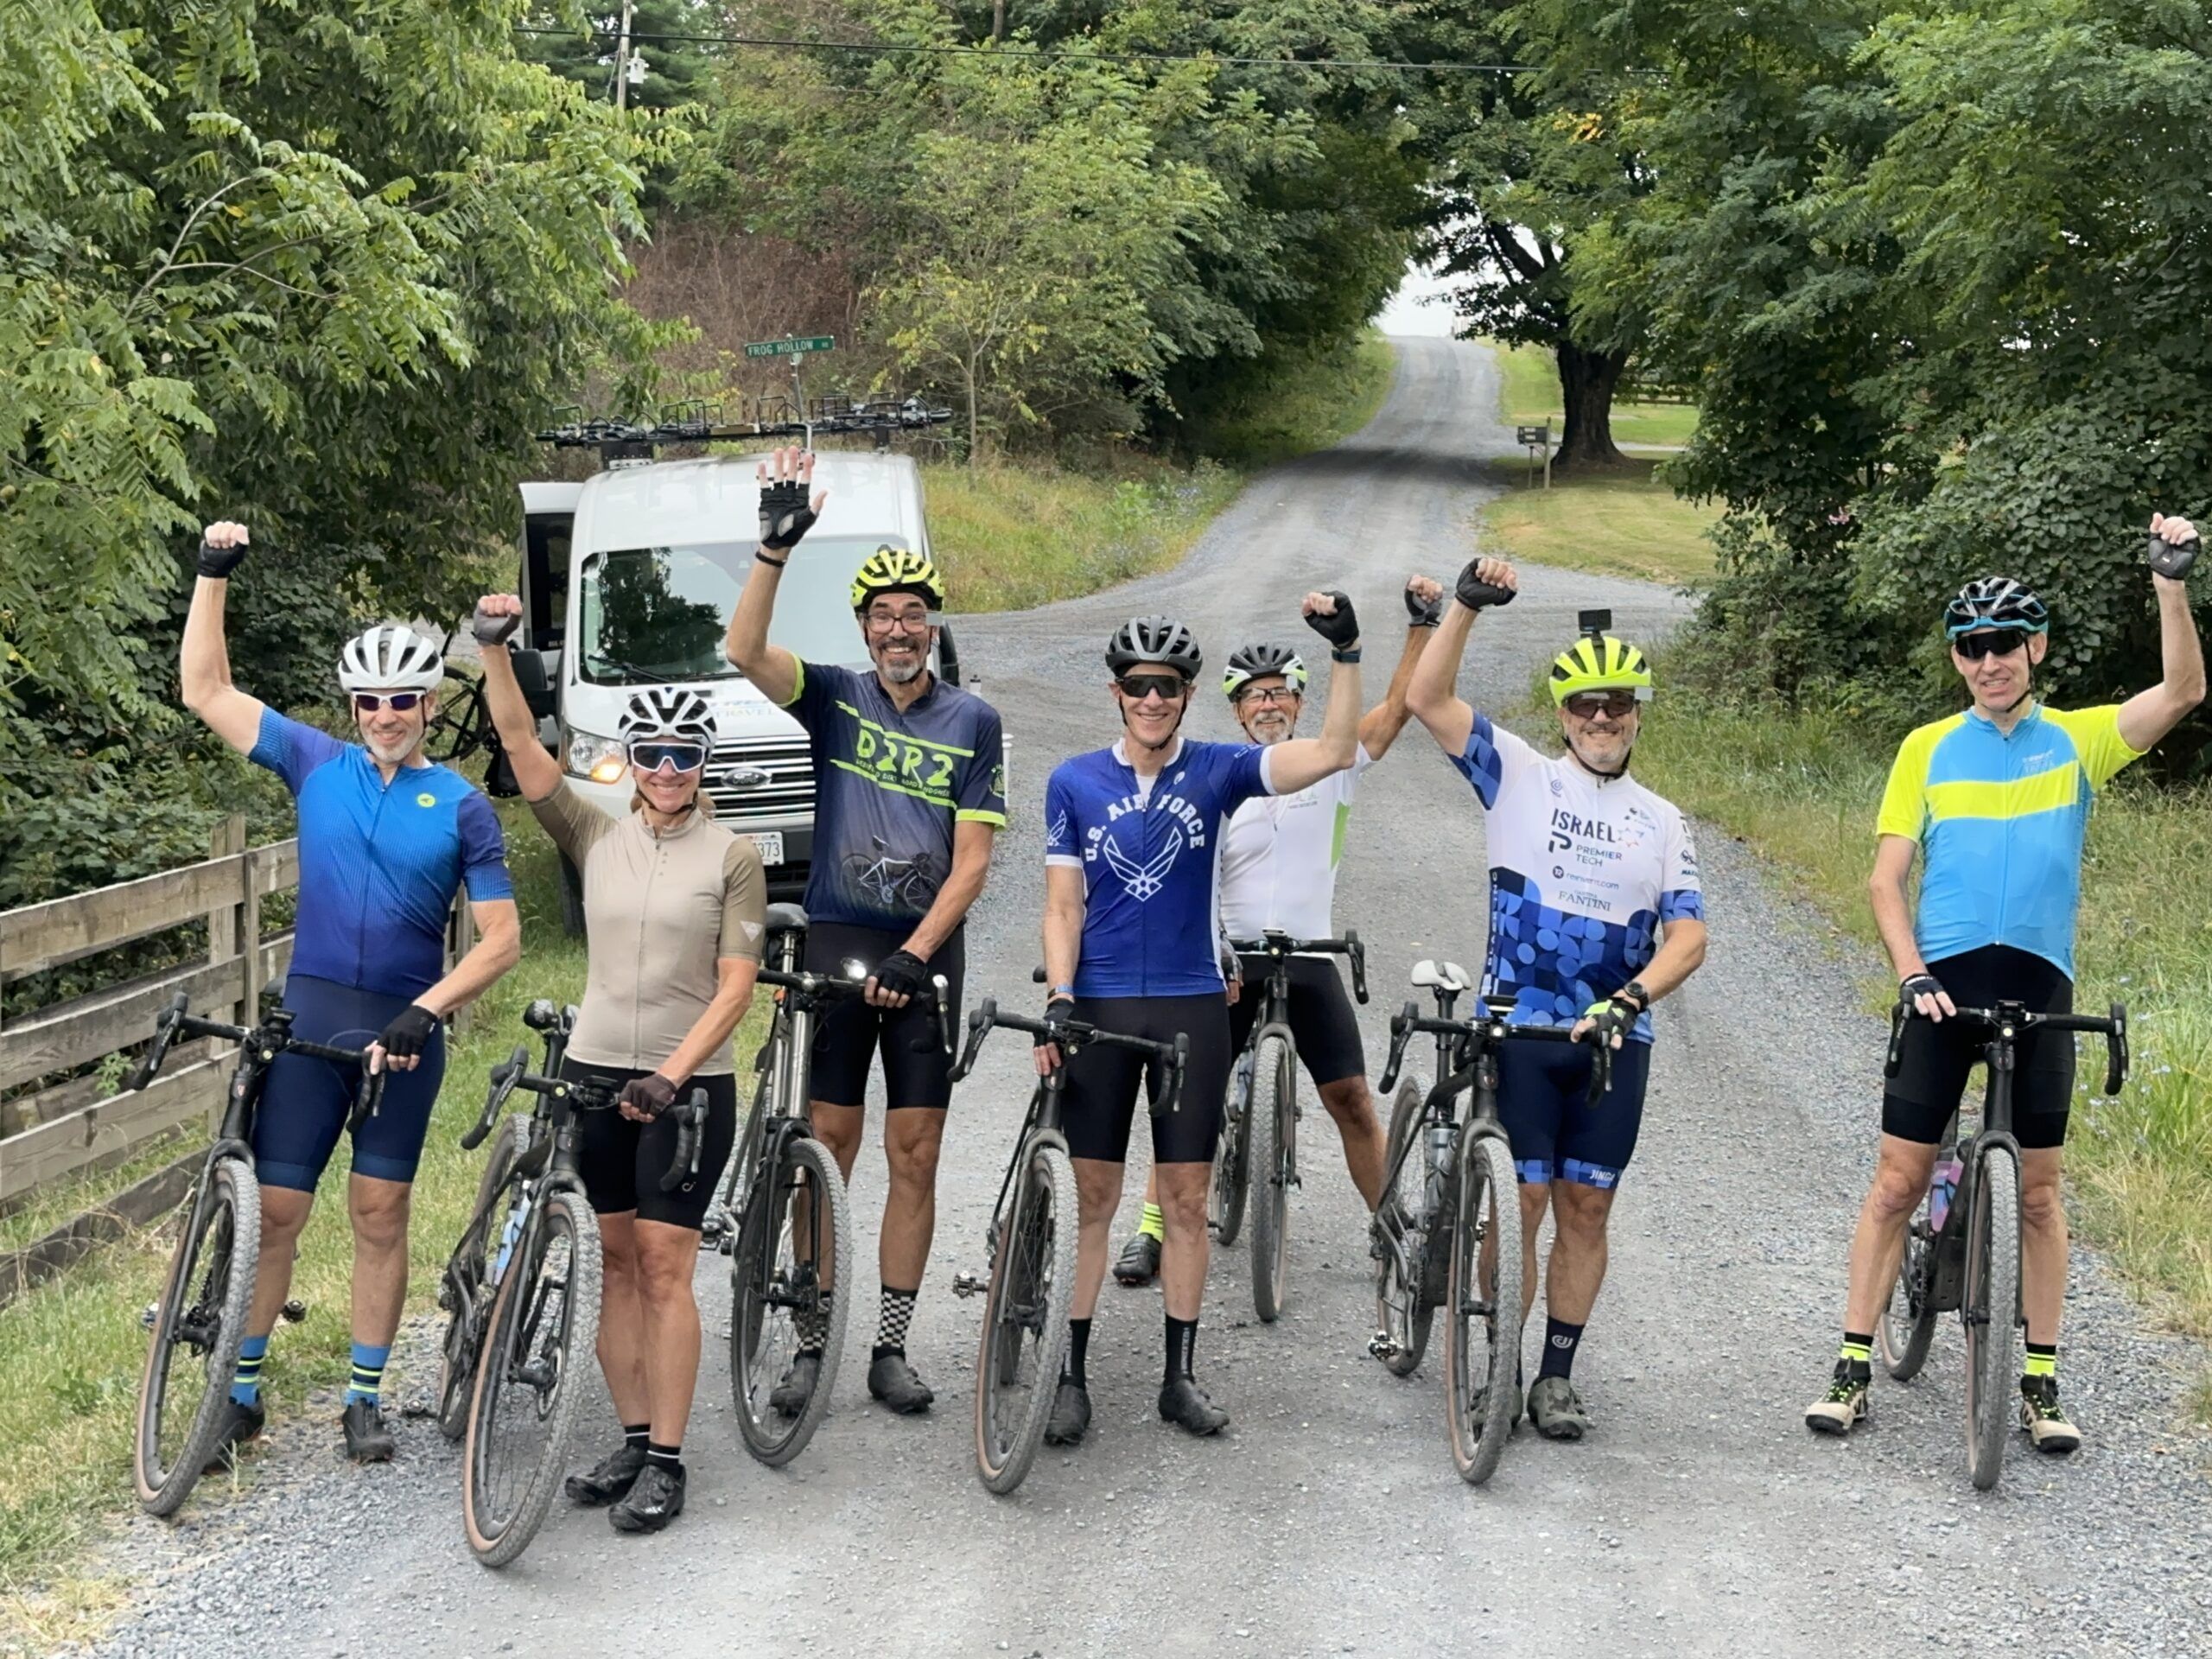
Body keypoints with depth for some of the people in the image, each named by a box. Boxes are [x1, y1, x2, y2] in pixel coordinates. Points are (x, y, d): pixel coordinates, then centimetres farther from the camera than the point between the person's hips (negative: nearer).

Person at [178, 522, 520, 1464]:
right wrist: (213, 575, -4)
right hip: (310, 1015, 1)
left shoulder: (460, 805, -1)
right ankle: (242, 1391, 12)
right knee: (275, 1207, 0)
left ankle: (366, 1398, 17)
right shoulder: (316, 765, 4)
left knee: (379, 1214, 7)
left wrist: (426, 1010, -17)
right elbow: (205, 692, 3)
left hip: (404, 1029, -1)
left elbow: (502, 937, -5)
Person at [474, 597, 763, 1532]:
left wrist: (671, 1074, -19)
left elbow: (736, 986, -9)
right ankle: (633, 1441, 18)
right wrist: (495, 649, -18)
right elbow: (520, 742, -4)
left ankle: (667, 1462, -1)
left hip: (687, 1084, -4)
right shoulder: (597, 836, 4)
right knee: (616, 1262, 9)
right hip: (594, 1071, 4)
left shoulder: (731, 858, -4)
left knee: (664, 1266, -5)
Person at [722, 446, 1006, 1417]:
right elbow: (746, 651, -18)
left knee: (914, 1156, 4)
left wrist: (913, 955, -14)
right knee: (828, 1150, 1)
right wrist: (777, 546, -29)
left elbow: (971, 863, -3)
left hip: (927, 953, 1)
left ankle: (891, 1347, 12)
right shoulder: (836, 700, 1)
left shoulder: (971, 722, 1)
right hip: (836, 943, -1)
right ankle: (812, 1344, 8)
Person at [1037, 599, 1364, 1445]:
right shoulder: (1075, 782, 1)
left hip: (1192, 1007, 1)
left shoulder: (1218, 770, 0)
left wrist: (1346, 652, -22)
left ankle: (1180, 1375, 15)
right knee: (1091, 1198, 2)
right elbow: (1062, 906, 0)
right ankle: (1071, 1376, 9)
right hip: (1100, 1005, -1)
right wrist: (1056, 1001, -12)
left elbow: (1334, 751, -12)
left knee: (1186, 1198, 6)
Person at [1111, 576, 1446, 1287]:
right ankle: (1151, 1229, 6)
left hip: (1308, 958, 1)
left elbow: (1399, 705, -3)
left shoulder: (1329, 766, 2)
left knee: (1352, 1099, 2)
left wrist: (1423, 624, -14)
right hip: (1229, 960, -1)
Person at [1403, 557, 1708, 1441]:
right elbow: (1427, 699, -8)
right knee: (1520, 1201, -4)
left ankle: (1558, 1375, 15)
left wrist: (1627, 1000, -16)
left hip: (1615, 1037, 3)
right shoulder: (1520, 777, 3)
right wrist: (1466, 604, -18)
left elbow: (1687, 936, 1)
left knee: (1585, 1205, 6)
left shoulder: (1661, 822, 11)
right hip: (1519, 1027, -3)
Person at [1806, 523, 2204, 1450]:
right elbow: (1885, 877, 3)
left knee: (2039, 1191, 6)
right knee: (1898, 1180, 0)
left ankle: (2040, 1380, 14)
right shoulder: (1929, 749, 6)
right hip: (1944, 983, 0)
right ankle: (1854, 1365, 8)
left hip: (2040, 987, 0)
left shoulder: (2077, 741, 6)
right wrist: (1913, 975, -11)